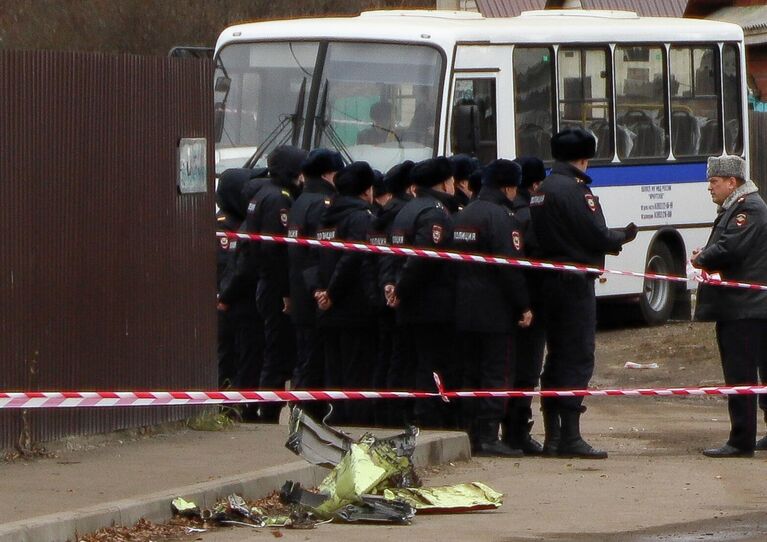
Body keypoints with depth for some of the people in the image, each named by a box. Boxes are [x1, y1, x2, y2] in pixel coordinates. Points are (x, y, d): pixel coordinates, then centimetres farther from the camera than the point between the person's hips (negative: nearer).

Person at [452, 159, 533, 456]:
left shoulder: (462, 216, 14)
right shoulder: (500, 217, -13)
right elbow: (510, 266, -17)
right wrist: (524, 306, -13)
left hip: (463, 309, 8)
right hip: (493, 309, -8)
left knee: (469, 373, 10)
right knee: (494, 373, -5)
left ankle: (469, 434, 10)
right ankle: (489, 436, -10)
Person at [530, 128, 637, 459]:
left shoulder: (541, 190, 13)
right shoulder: (575, 190, -14)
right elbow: (598, 237, -16)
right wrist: (624, 237, 5)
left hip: (548, 281, 9)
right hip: (575, 283, -9)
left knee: (556, 357, 14)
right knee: (578, 358, -6)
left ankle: (552, 436, 16)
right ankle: (570, 437, -10)